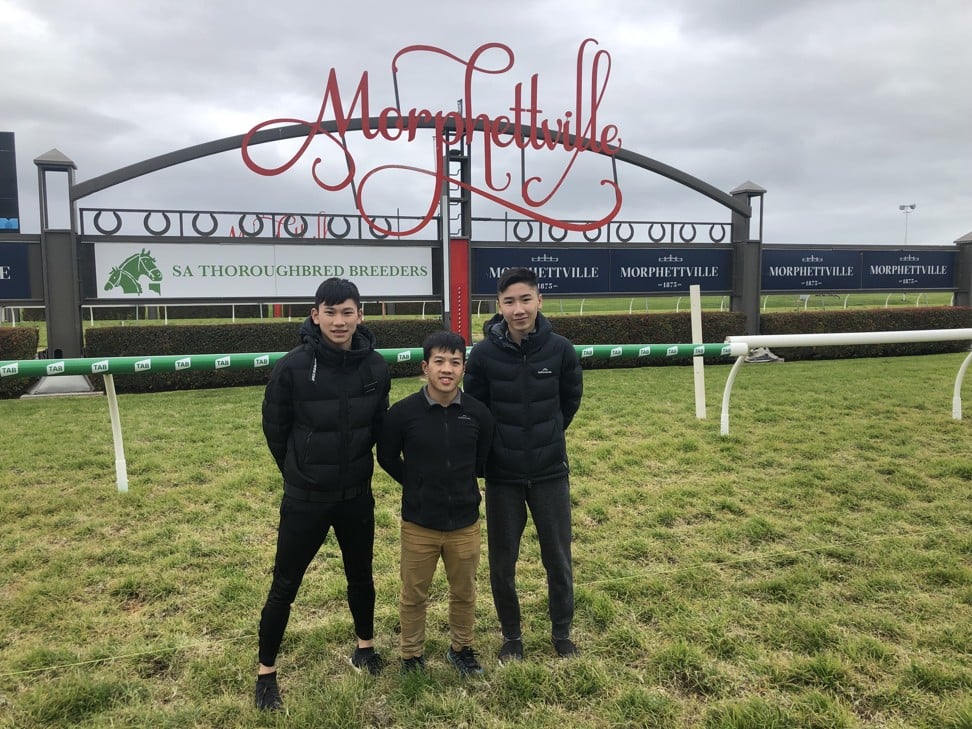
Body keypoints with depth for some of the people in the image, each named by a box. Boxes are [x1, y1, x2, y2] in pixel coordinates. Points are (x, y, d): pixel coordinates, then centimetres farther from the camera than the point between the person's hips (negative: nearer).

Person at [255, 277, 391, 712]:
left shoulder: (376, 368, -9)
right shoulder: (293, 367, -18)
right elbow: (274, 429, -4)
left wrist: (354, 464, 10)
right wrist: (300, 471, 7)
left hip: (357, 495, 3)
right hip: (305, 499, -3)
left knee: (360, 576, 20)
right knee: (284, 586, 7)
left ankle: (365, 645, 44)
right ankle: (266, 672, 28)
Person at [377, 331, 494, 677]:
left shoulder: (478, 413, -10)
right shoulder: (403, 412, -15)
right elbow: (387, 457, 2)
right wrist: (419, 486, 4)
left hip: (465, 522, 2)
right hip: (418, 523, -1)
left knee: (464, 593, 18)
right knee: (413, 596, 15)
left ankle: (461, 649, 42)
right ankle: (412, 657, 36)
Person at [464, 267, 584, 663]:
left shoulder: (560, 348, -11)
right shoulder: (484, 353, -14)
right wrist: (503, 442, 4)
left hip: (550, 472, 1)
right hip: (502, 476, 0)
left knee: (558, 559, 12)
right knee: (502, 563, 10)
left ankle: (562, 632, 34)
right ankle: (511, 636, 32)